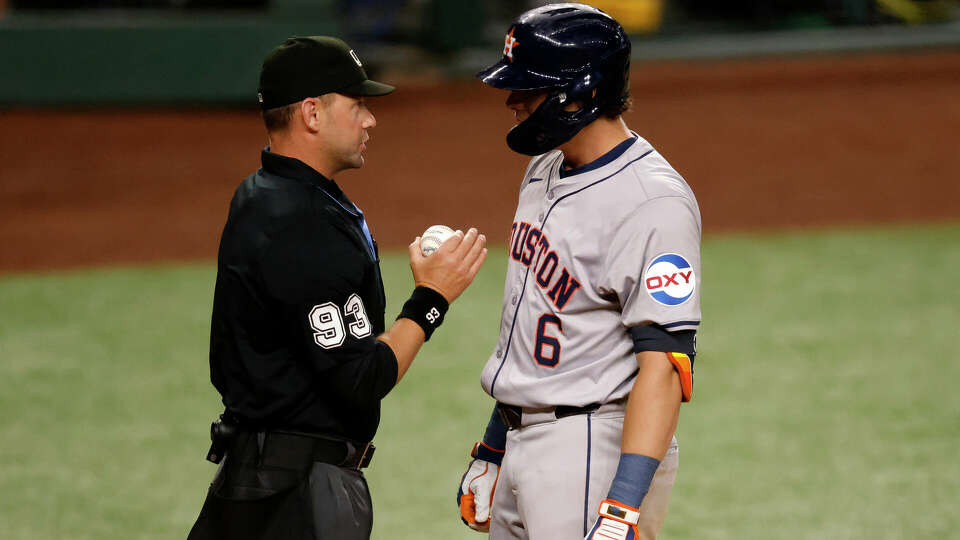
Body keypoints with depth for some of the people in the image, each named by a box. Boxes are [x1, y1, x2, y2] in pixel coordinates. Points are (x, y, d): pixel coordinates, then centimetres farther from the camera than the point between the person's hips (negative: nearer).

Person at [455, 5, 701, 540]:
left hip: (594, 450, -9)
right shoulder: (545, 169, 12)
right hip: (522, 444, 9)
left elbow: (664, 362, -24)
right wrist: (492, 448, 22)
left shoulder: (654, 204, -18)